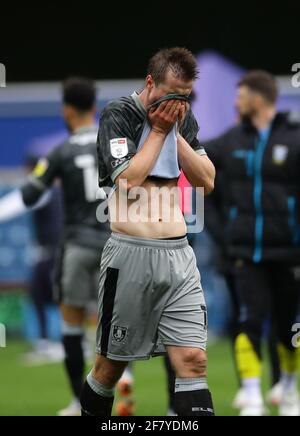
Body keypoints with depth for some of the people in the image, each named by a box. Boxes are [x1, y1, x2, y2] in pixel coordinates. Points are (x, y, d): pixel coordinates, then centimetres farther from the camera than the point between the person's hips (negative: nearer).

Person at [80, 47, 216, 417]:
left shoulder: (183, 118, 12)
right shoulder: (119, 115, -6)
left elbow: (207, 182, 7)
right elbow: (127, 181, -17)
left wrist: (176, 132, -3)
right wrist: (158, 131, -10)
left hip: (178, 253, 5)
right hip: (132, 254, -4)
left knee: (194, 361, -6)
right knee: (111, 365, 5)